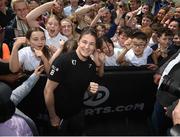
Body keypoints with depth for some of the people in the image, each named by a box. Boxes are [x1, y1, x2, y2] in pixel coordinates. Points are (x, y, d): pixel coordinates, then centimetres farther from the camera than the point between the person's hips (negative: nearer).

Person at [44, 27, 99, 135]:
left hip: (77, 113, 6)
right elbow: (48, 91, -20)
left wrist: (92, 89, -13)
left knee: (78, 132, 25)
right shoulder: (63, 60, -25)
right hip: (59, 114, -5)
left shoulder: (92, 65, -5)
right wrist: (53, 117, -14)